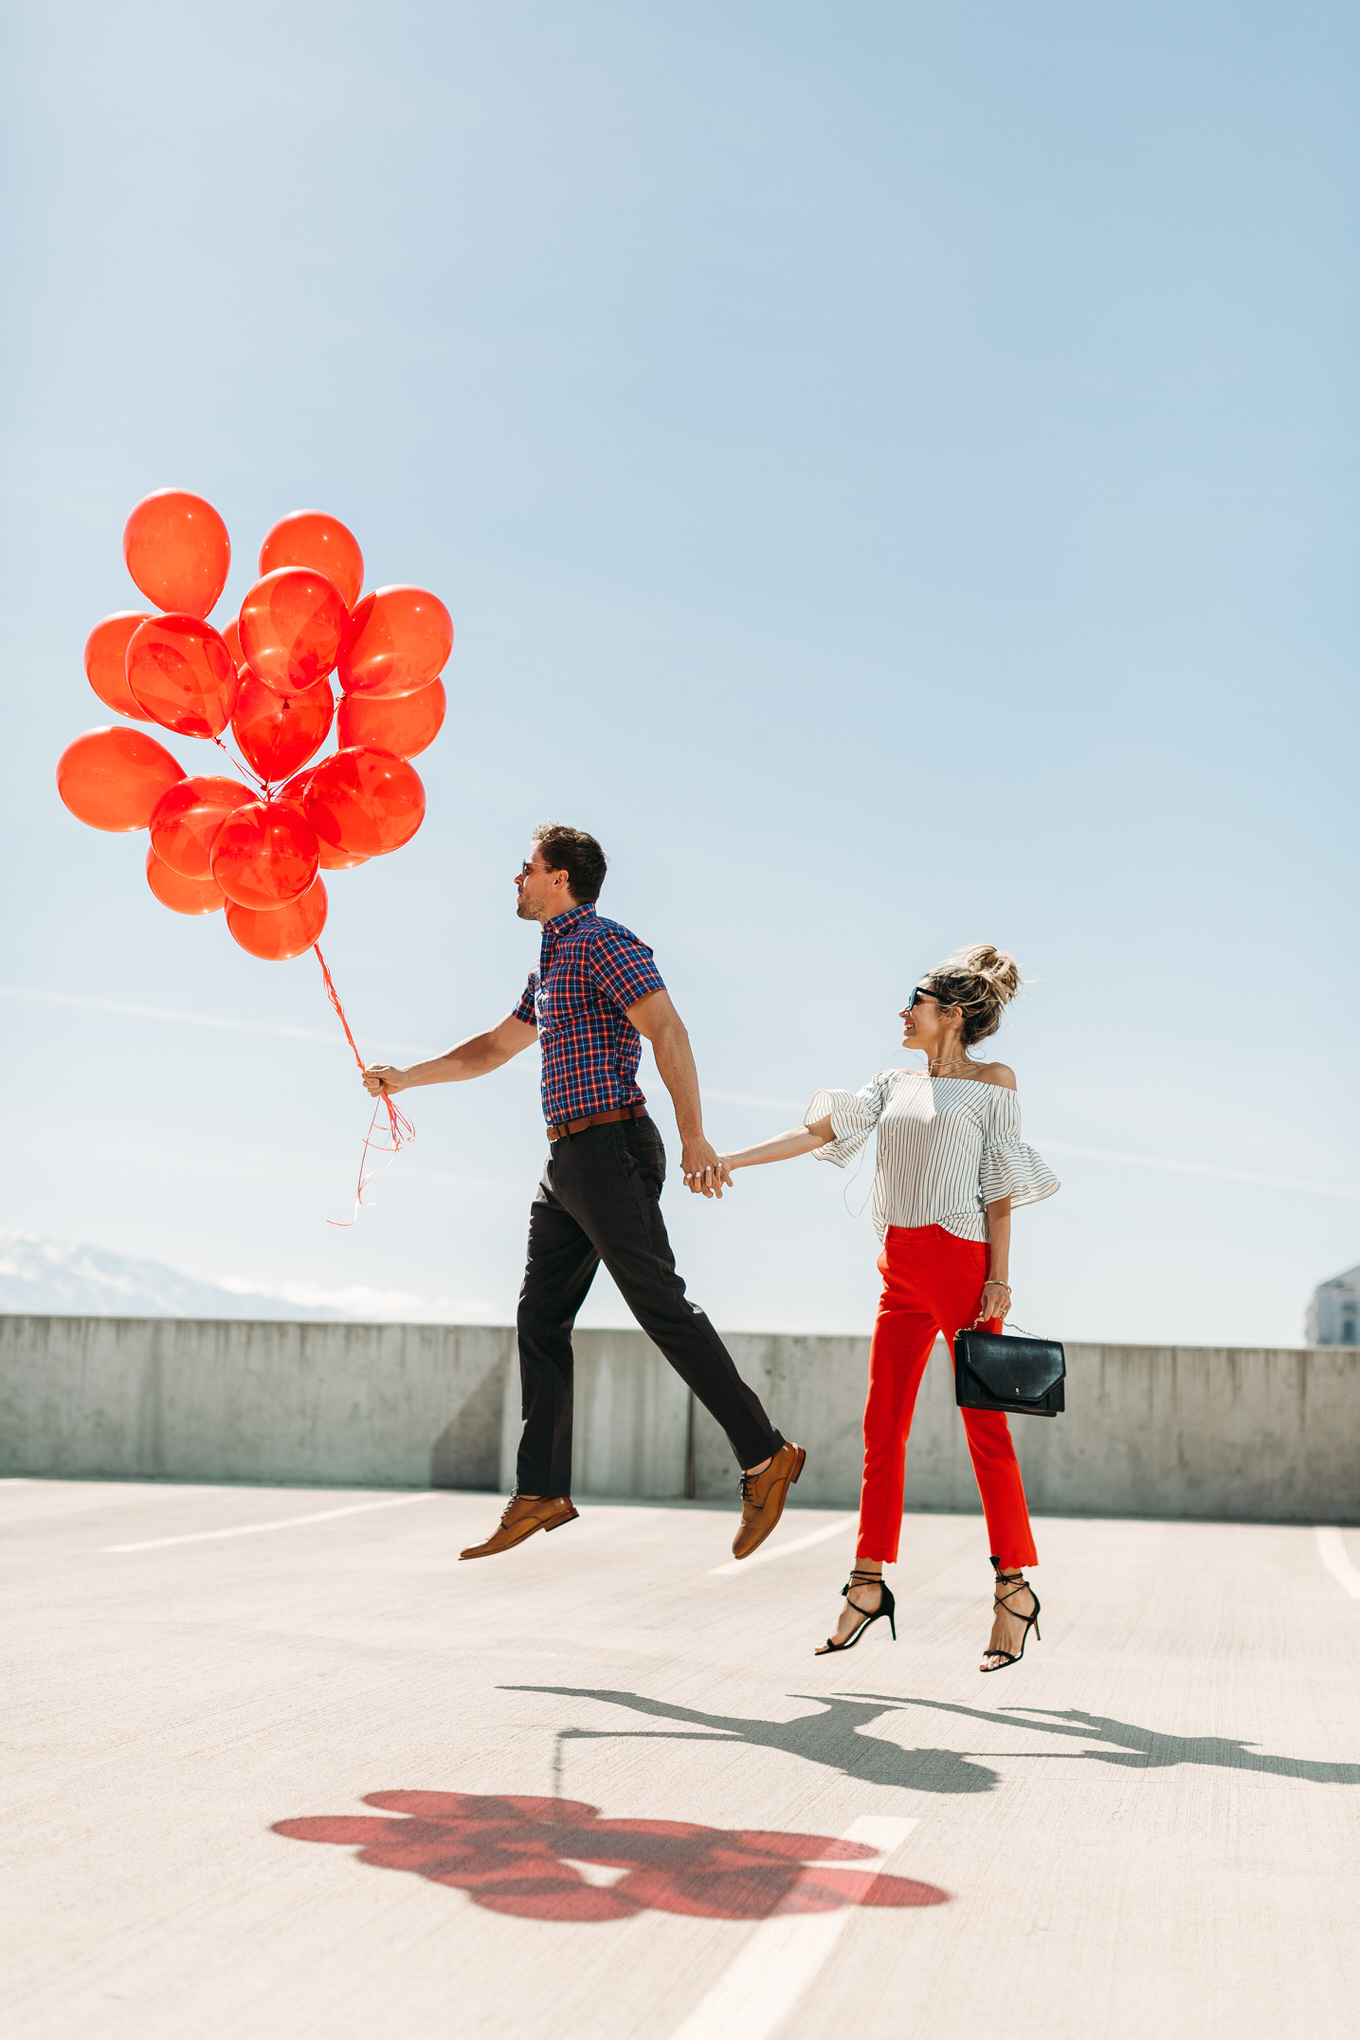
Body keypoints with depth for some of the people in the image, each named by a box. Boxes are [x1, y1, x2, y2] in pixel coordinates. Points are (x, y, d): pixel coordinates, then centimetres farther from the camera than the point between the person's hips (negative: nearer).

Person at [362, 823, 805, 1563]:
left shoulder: (603, 943, -9)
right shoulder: (552, 962, 22)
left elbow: (667, 1030, -19)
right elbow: (496, 1045, 34)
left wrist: (693, 1138, -26)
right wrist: (407, 1077, 31)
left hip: (611, 1150, -10)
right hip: (570, 1163, 10)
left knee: (662, 1308, -10)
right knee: (540, 1321, 7)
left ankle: (764, 1455, -3)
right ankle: (540, 1493, 9)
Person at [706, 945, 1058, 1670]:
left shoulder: (992, 1082, 2)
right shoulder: (895, 1085, 17)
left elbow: (1001, 1189, -3)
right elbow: (817, 1131, 12)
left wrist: (999, 1277, -11)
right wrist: (727, 1159, 4)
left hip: (962, 1260, -6)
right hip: (903, 1272, 6)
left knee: (985, 1425, -5)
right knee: (882, 1426, 3)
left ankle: (1014, 1585, 2)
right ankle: (868, 1583, 7)